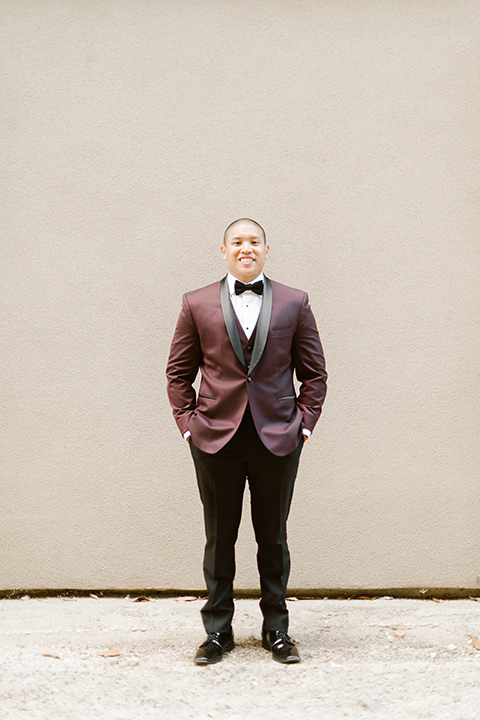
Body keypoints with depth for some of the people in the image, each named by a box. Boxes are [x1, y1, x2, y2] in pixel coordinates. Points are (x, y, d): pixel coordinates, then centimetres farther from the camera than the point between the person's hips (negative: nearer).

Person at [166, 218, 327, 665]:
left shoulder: (294, 303, 6)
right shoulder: (197, 304, 6)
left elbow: (314, 373, 8)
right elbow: (178, 372, 8)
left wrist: (304, 422, -1)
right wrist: (188, 423, 0)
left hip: (278, 438, 0)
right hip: (215, 438, 0)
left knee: (273, 536, 10)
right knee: (219, 538, 8)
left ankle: (276, 628, 24)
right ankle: (217, 630, 22)